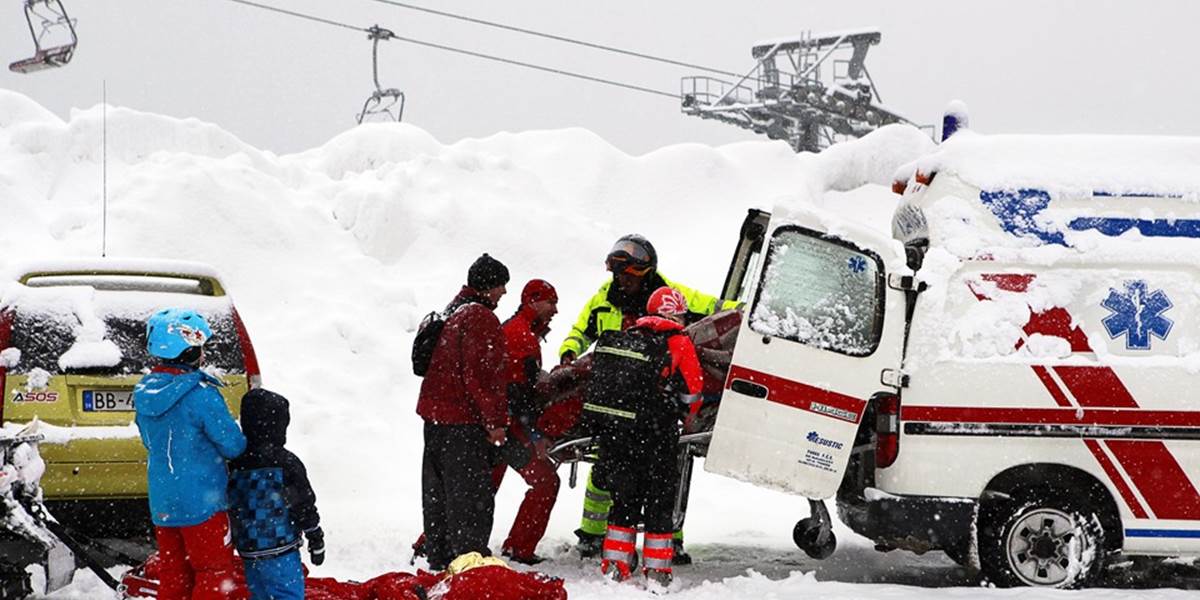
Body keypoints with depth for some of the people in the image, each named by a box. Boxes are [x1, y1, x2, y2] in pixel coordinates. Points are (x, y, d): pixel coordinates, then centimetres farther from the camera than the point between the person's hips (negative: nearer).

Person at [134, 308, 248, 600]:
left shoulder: (143, 392, 2)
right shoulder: (200, 395, -20)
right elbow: (233, 445, -14)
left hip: (161, 504, 7)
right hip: (201, 500, -7)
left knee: (173, 576, 15)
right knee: (215, 575, 4)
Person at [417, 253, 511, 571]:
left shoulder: (453, 311, 15)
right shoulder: (480, 318, -16)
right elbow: (481, 375, -22)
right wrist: (495, 420, -17)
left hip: (434, 413, 10)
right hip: (464, 423, -10)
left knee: (438, 491, 15)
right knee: (471, 495, -6)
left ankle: (439, 556, 22)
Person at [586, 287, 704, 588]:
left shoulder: (623, 338, 11)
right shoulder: (679, 344, -4)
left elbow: (602, 381, 18)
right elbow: (691, 394, 0)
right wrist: (687, 418, 20)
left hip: (608, 428, 5)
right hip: (651, 435, -5)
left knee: (625, 495, 16)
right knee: (659, 498, 8)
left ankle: (614, 566, 12)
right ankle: (657, 570, 8)